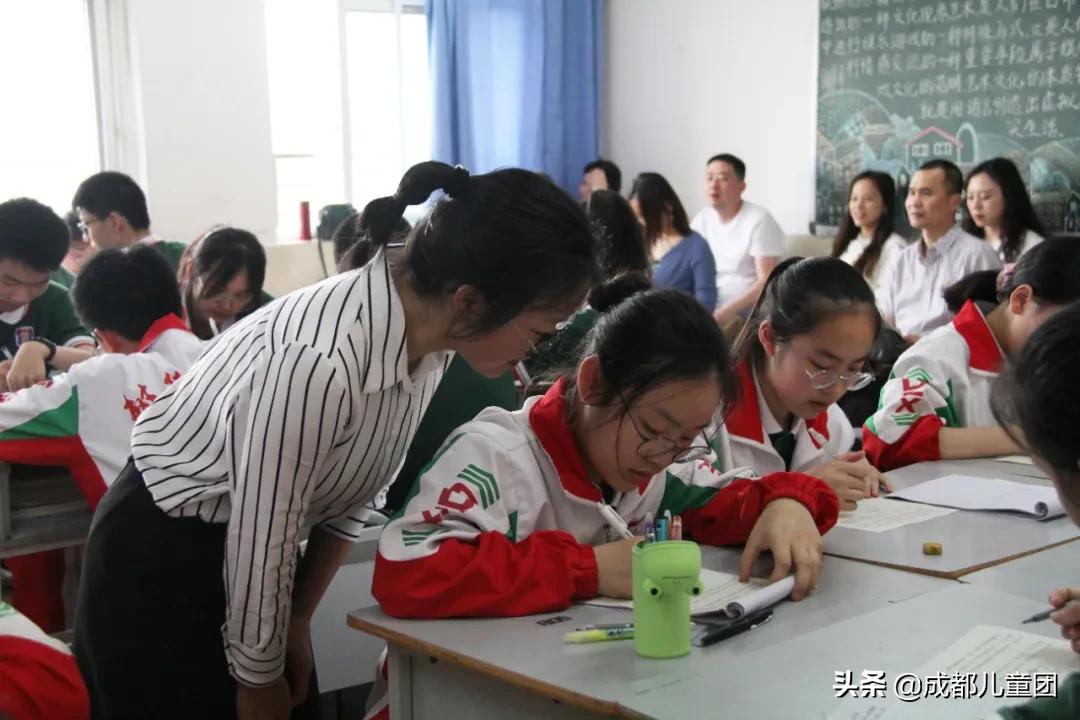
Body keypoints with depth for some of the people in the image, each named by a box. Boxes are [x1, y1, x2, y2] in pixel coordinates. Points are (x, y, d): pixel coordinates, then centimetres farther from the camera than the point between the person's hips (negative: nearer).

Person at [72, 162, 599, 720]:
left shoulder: (425, 335, -11)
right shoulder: (318, 361, -35)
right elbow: (258, 540, -24)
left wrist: (298, 624, 9)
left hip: (238, 559, 7)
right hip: (157, 566, -7)